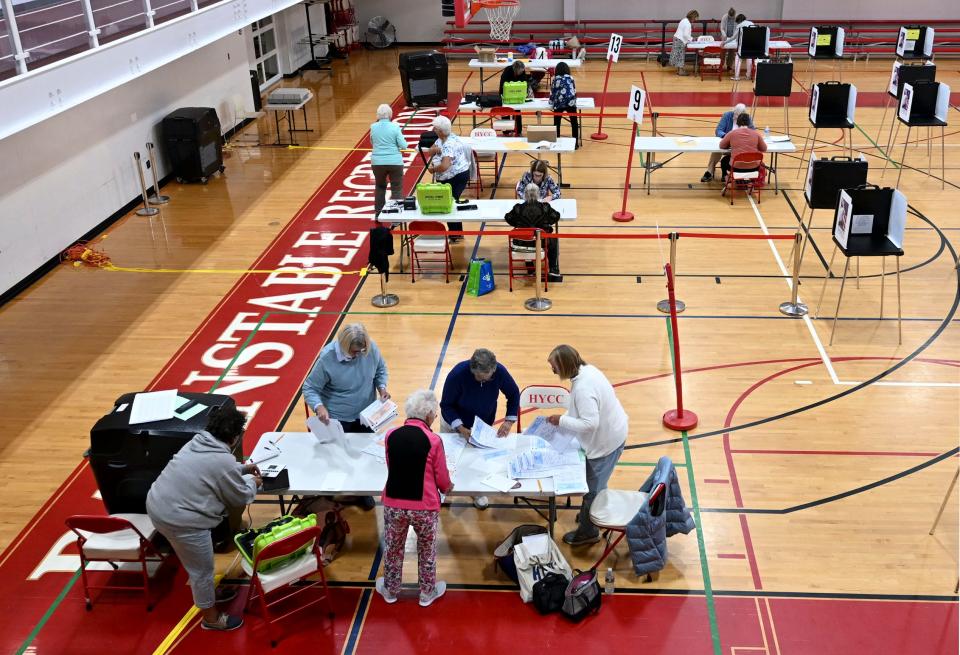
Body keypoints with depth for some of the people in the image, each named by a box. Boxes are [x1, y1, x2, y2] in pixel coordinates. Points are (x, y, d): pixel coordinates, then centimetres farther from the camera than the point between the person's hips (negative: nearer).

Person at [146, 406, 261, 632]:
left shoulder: (198, 441, 6)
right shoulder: (223, 460, -20)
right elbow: (241, 497, -5)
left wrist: (242, 469, 30)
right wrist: (251, 481, 13)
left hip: (158, 505, 9)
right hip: (179, 520, -9)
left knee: (197, 564, 30)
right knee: (202, 569, 12)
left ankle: (209, 592, 51)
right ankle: (211, 617, 30)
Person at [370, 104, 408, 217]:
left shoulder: (373, 127, -1)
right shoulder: (395, 127, -9)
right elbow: (404, 146, -8)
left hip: (378, 162, 3)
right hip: (395, 162, -3)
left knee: (380, 187, 21)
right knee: (397, 189, 4)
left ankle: (378, 213, 26)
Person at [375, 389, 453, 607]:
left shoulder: (391, 435, -6)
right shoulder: (433, 440, -16)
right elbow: (443, 481, -7)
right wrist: (447, 488, 16)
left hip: (393, 504, 3)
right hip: (424, 507, -2)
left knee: (393, 549, 24)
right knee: (427, 551, 21)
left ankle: (390, 590, 42)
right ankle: (427, 592, 38)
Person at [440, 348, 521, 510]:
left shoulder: (500, 372, -30)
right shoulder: (457, 374, -37)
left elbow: (513, 394, -10)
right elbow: (446, 405, -26)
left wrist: (509, 421, -21)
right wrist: (461, 429, -38)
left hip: (484, 423, 2)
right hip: (455, 421, -2)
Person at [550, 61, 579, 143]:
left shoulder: (555, 79, 13)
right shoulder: (570, 78, 18)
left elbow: (552, 92, 15)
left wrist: (551, 102, 32)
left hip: (559, 103, -1)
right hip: (571, 102, 1)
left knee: (557, 123, 9)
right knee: (574, 122, 7)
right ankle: (575, 142, 7)